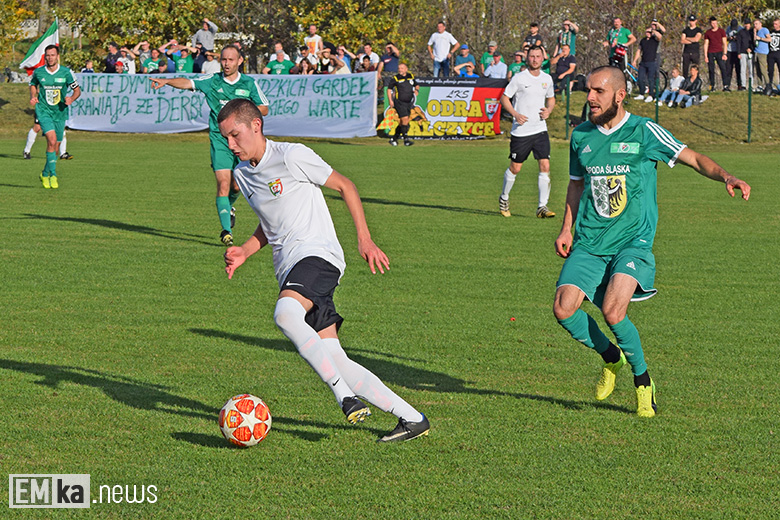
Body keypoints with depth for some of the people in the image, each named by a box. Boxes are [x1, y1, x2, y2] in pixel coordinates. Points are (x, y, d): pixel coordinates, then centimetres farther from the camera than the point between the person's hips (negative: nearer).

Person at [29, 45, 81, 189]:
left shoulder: (66, 72, -5)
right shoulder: (38, 72, -2)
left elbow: (77, 90, 4)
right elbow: (33, 85, 19)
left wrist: (71, 99, -17)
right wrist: (33, 96, -1)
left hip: (60, 112, 2)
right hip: (43, 111, -2)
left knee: (55, 147, 8)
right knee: (52, 140, -23)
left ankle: (45, 174, 31)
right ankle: (53, 175, -19)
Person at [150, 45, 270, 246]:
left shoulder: (249, 84, 4)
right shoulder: (211, 81, 1)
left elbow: (264, 108, 10)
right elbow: (188, 83, -10)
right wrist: (166, 81, -28)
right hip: (219, 139, -2)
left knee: (237, 185, 7)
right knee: (223, 184, -13)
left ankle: (229, 207, 42)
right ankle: (226, 231, -13)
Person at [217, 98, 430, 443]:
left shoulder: (292, 156, -6)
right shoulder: (241, 173, 17)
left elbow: (345, 186, 1)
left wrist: (364, 239, -5)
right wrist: (244, 252, 11)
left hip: (318, 255, -7)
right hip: (289, 270, 7)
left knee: (284, 313, -36)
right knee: (335, 361, -4)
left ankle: (345, 396, -33)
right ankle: (411, 419, 2)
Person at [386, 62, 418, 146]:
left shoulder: (411, 76, 8)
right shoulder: (395, 78, -5)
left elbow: (416, 85, 21)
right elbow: (389, 89, 2)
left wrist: (416, 89, -2)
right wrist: (390, 100, -7)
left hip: (409, 103, 5)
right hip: (399, 102, -5)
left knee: (402, 123, 8)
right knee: (405, 119, -16)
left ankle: (394, 139, 21)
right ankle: (406, 140, -12)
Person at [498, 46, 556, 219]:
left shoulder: (547, 79, 8)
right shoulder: (519, 78, -5)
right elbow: (504, 98, -1)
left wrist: (548, 110, 2)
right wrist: (515, 114, -15)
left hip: (540, 129, 3)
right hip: (520, 131, -3)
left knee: (545, 166, -9)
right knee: (515, 168, 4)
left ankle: (542, 206, -5)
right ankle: (504, 198, 30)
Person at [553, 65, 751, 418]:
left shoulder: (643, 131, -5)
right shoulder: (581, 136, 8)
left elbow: (693, 158, -4)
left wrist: (726, 177, -22)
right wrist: (566, 229, 14)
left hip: (633, 241, -4)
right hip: (589, 242, 5)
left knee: (612, 309, -25)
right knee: (564, 308, -14)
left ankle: (643, 381, -1)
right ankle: (611, 357, 15)